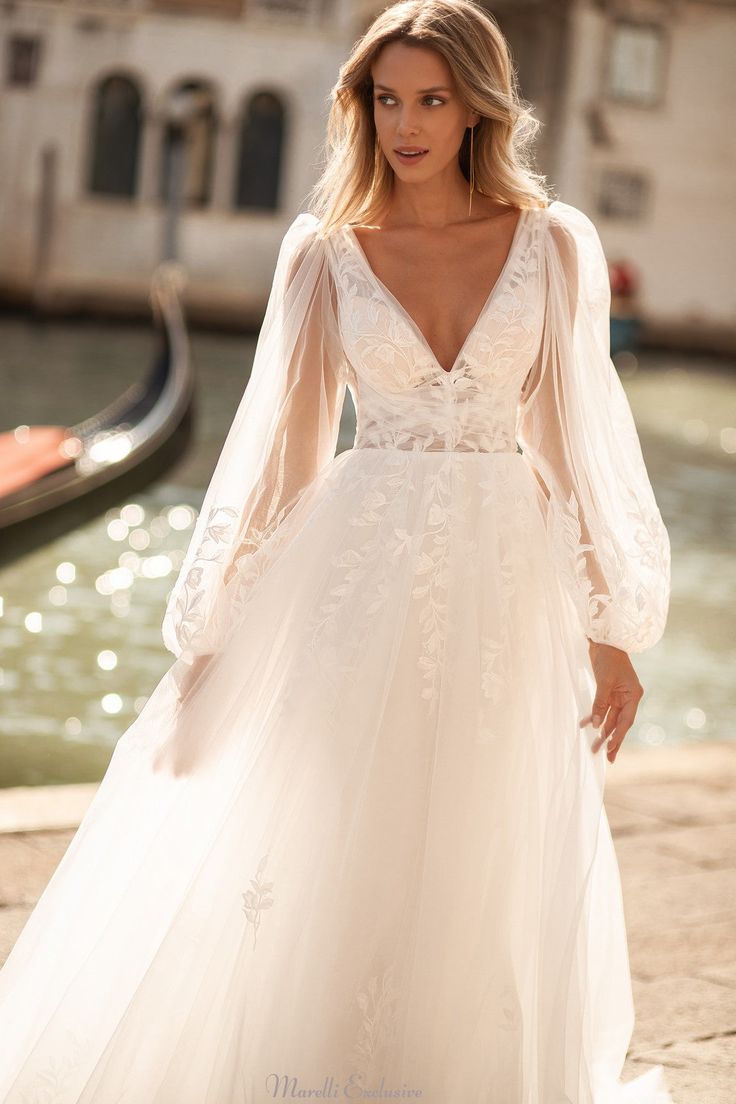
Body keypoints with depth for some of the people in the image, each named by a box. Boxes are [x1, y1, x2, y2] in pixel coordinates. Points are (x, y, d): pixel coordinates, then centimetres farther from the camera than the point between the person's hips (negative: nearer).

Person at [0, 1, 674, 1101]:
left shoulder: (555, 244, 2)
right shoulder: (325, 250, 2)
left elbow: (580, 437, 5)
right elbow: (277, 438, 3)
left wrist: (612, 629, 3)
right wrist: (207, 632, 0)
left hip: (507, 581, 1)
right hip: (360, 575, 0)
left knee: (482, 894, 7)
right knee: (309, 856, -1)